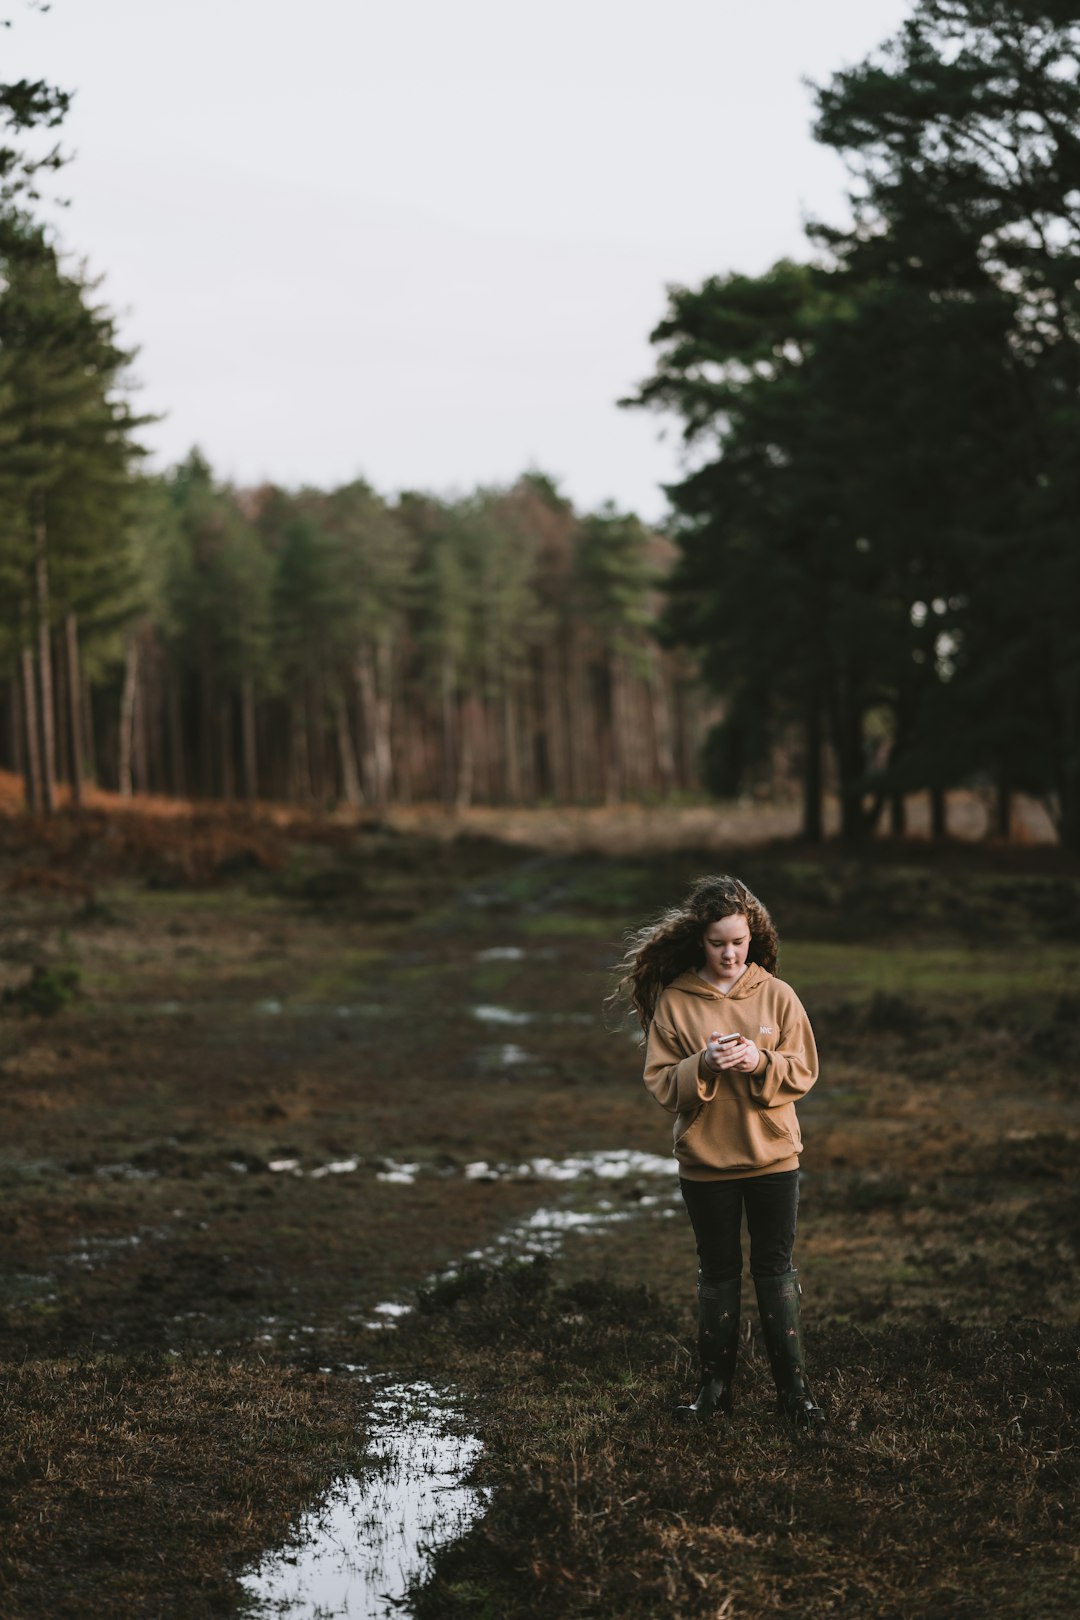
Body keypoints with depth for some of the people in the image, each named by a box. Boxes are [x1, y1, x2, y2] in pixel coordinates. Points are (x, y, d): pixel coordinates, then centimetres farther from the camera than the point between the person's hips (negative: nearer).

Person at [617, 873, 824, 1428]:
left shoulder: (776, 995, -3)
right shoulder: (673, 1001, -4)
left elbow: (804, 1071, -2)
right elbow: (661, 1084, -6)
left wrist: (761, 1062, -20)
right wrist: (704, 1065, -23)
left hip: (772, 1155, 0)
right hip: (705, 1159, 0)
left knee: (776, 1268, 7)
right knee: (718, 1272, 10)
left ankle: (792, 1385, 14)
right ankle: (716, 1385, 20)